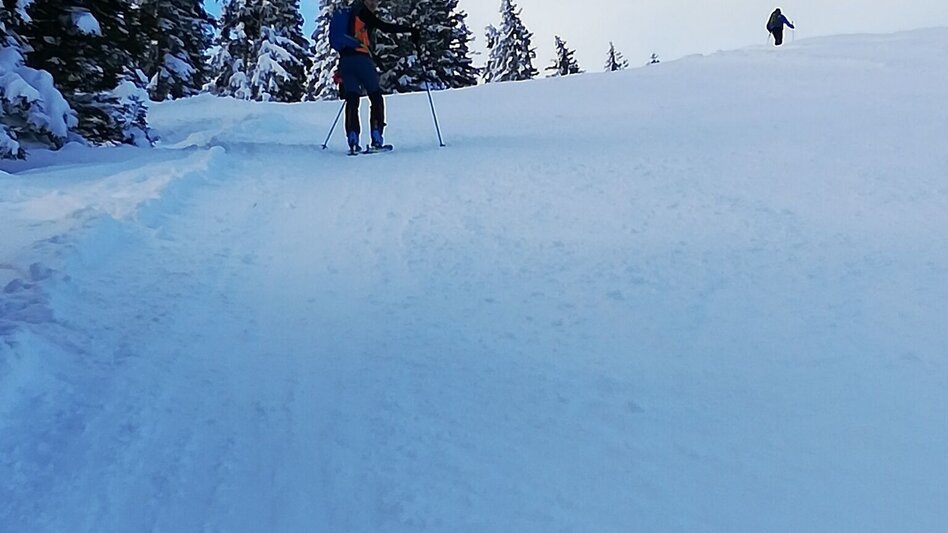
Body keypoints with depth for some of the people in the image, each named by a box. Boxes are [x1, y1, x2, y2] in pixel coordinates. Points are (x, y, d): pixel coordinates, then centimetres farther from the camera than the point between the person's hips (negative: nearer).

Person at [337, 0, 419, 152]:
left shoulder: (349, 13, 26)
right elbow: (384, 27, -10)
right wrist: (410, 30, -7)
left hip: (344, 60, 7)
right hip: (360, 58, -7)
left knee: (352, 99, 3)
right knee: (376, 97, 1)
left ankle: (352, 139, -12)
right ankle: (376, 138, -9)